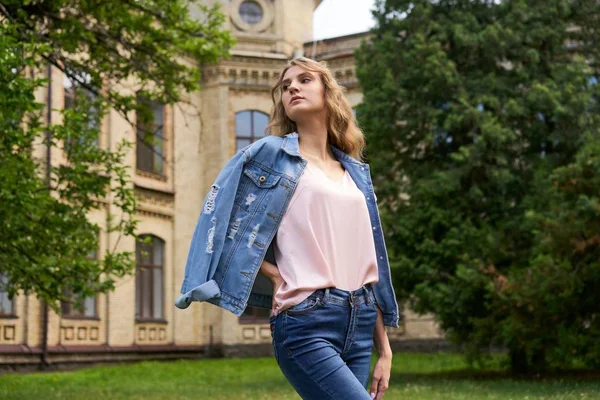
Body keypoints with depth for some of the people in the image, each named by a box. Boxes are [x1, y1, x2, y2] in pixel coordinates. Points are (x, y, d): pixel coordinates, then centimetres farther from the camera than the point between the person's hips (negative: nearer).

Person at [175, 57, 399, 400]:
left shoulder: (355, 172, 18)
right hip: (306, 324, -6)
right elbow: (223, 226, 0)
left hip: (359, 326, 6)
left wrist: (385, 349, 15)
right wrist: (275, 275, -6)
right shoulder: (270, 154, 3)